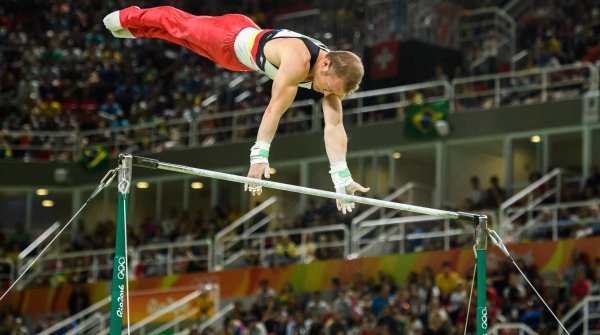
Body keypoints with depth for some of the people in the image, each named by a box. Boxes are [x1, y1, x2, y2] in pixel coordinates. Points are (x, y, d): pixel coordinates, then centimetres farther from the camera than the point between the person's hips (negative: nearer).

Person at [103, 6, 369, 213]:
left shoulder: (335, 73, -25)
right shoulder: (298, 60, -46)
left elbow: (334, 126, -26)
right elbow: (275, 109, -51)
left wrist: (341, 178, -32)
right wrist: (259, 156, -57)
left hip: (243, 57, 6)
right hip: (232, 37, -6)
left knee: (186, 28, 27)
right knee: (182, 24, 20)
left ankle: (130, 23, 53)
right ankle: (128, 19, 48)